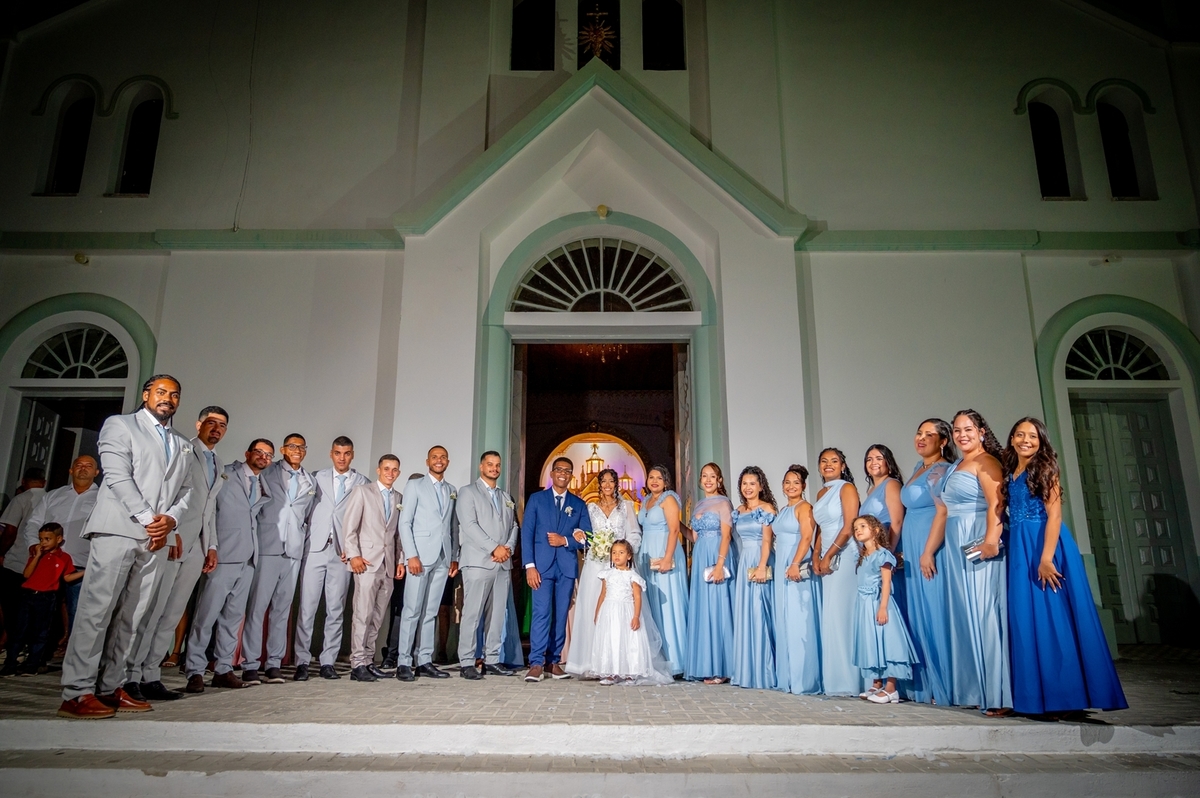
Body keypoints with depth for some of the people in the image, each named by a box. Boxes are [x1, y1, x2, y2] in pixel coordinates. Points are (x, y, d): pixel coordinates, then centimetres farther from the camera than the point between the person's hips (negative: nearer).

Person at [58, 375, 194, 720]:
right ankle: (77, 693, -6)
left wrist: (170, 518, -5)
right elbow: (117, 476, -7)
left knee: (132, 616, 4)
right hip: (118, 529, -5)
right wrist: (148, 518, -12)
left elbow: (185, 489, 15)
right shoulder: (120, 425, 6)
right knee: (97, 609, -8)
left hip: (157, 537, 5)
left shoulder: (183, 445, 22)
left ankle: (111, 688, 8)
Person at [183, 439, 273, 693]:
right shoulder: (226, 475, 0)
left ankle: (223, 669, 13)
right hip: (224, 555, -6)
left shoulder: (264, 488, 18)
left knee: (234, 615, 7)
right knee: (207, 613, -5)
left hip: (248, 558, 6)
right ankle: (195, 671, 2)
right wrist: (211, 546, -13)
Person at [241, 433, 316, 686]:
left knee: (283, 607, 6)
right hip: (267, 547, -4)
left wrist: (302, 537, 9)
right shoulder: (267, 472, 4)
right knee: (257, 606, -5)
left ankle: (274, 663, 11)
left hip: (294, 550, 4)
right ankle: (250, 664, 1)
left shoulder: (310, 482, 16)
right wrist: (254, 537, -4)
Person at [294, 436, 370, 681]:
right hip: (315, 548, 0)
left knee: (336, 610, 4)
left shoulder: (363, 483, 7)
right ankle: (302, 662, 8)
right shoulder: (318, 477, 11)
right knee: (307, 607, 0)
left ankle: (327, 662, 11)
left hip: (342, 552, 0)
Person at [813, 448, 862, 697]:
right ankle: (833, 679, 11)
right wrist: (816, 557, 6)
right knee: (829, 618, 6)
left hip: (844, 557, -7)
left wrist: (828, 556, -11)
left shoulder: (846, 488, -5)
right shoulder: (821, 493, 18)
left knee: (842, 616, -7)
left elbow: (848, 528, -12)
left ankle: (848, 681, 0)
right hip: (827, 559, 7)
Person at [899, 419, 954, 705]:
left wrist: (928, 552, -20)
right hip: (914, 552, 9)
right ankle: (926, 685, 17)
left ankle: (944, 688, 2)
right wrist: (904, 550, 18)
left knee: (936, 614, -5)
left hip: (931, 550, -9)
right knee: (920, 616, 10)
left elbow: (943, 513, -18)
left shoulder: (940, 470, -9)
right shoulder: (919, 468, 17)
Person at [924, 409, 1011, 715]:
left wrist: (991, 540, -33)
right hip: (955, 548, 8)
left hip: (979, 547, -8)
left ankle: (997, 695, -2)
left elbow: (996, 504, -19)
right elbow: (944, 514, 19)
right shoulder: (954, 468, 20)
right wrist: (928, 551, 16)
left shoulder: (985, 462, -4)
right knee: (963, 618, 9)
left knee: (984, 615, -8)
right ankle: (969, 691, 15)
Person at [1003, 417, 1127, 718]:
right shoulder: (1010, 473, 14)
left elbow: (1054, 515, -13)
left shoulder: (1044, 469, -4)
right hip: (1018, 549, 7)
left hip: (1046, 546, -7)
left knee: (1052, 618, -4)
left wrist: (1046, 559, -21)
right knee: (1025, 619, 8)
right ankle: (1036, 694, 16)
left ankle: (1061, 695, 4)